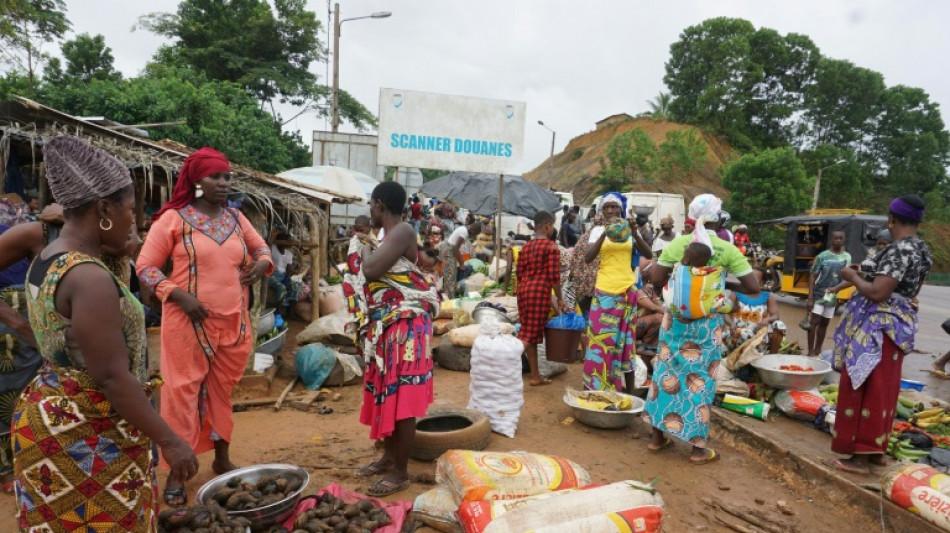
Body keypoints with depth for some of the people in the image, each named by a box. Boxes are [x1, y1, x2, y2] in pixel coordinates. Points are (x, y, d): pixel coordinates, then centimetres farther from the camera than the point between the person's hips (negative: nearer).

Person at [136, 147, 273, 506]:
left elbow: (261, 248, 21)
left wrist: (261, 264, -2)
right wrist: (179, 295, -16)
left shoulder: (236, 218, 8)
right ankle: (175, 473, 13)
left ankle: (222, 459, 31)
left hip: (234, 322, 5)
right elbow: (145, 266, -4)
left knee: (223, 393, 15)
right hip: (189, 322, -4)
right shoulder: (173, 218, -5)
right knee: (183, 393, -1)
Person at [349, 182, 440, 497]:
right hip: (386, 327, 10)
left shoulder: (402, 233, -15)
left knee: (401, 400, -3)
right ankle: (389, 457, 31)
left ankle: (400, 472, 9)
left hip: (405, 327, -10)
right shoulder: (392, 237, 15)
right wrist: (368, 253, 18)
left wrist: (366, 249, -8)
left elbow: (372, 270, -24)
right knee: (387, 395, 17)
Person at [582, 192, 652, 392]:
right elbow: (588, 258, -10)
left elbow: (648, 254, -5)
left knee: (625, 338, 8)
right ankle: (592, 387, 9)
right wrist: (605, 234, -21)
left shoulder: (631, 229, 5)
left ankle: (628, 390, 18)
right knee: (601, 337, 0)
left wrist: (634, 233, -19)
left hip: (627, 289, 1)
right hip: (604, 290, -1)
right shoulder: (598, 231, 3)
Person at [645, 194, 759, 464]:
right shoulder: (727, 250, -8)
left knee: (667, 372, 12)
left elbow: (656, 281, -4)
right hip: (708, 322, -2)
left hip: (676, 319, 2)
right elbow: (753, 288, -7)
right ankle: (699, 446, 16)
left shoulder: (677, 244, -4)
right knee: (700, 379, 7)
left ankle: (658, 435, 22)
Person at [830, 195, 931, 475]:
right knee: (881, 390, 16)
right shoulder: (922, 249, 11)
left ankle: (861, 457, 6)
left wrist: (853, 277, -9)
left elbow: (877, 293, -25)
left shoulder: (899, 250, -21)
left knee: (864, 389, -2)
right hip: (898, 325, 10)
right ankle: (875, 448, 27)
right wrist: (866, 275, 18)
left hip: (877, 328, -10)